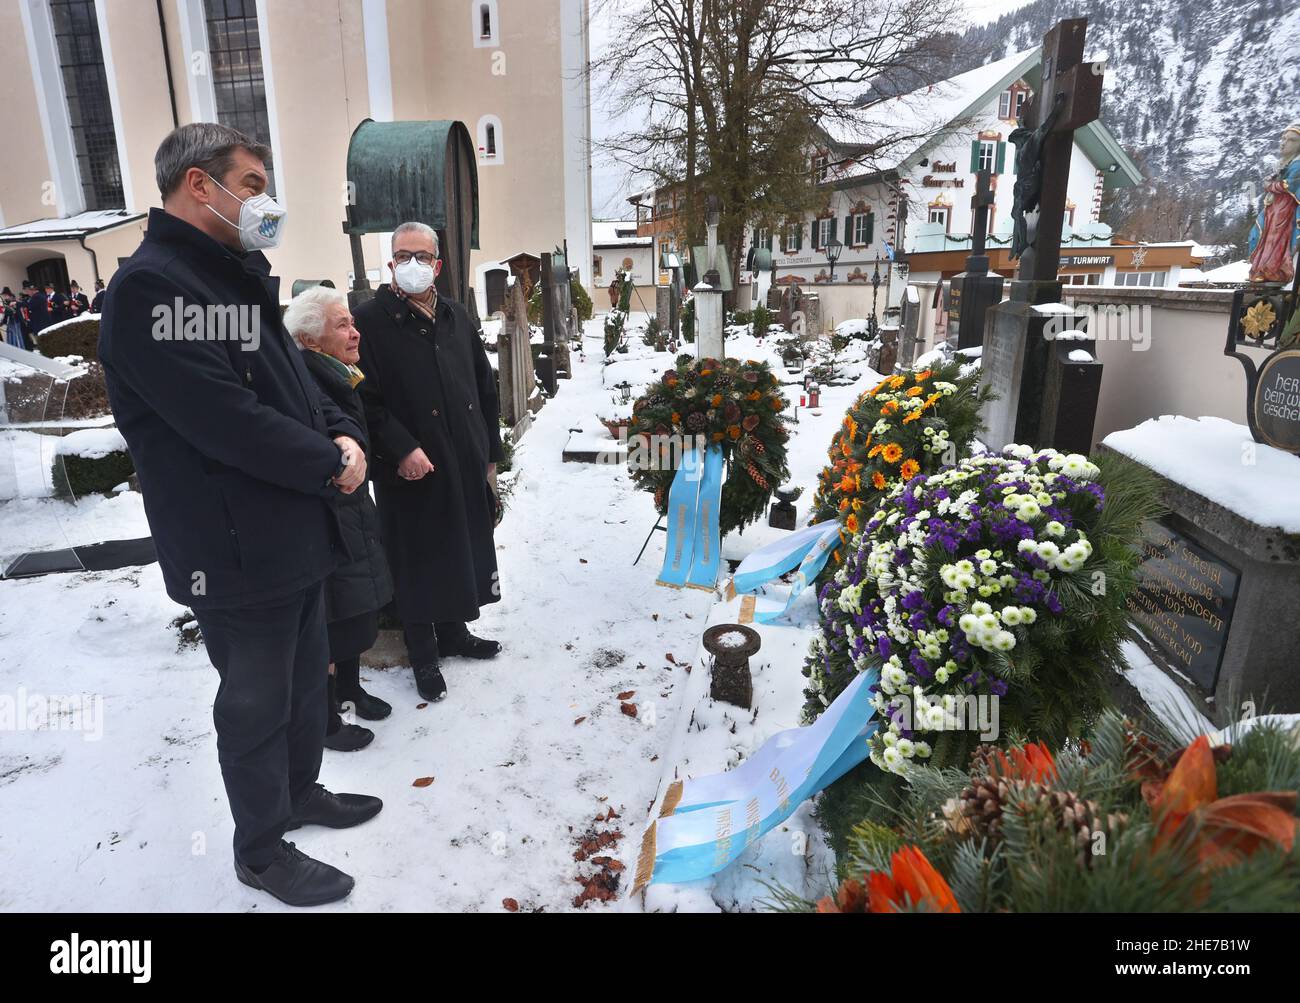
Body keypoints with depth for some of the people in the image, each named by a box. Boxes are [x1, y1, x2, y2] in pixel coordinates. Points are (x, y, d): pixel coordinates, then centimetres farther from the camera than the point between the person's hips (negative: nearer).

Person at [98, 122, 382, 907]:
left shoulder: (238, 279, 15)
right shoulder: (151, 286, -18)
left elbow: (294, 381, 17)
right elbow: (225, 418, -27)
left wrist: (345, 435, -3)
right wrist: (330, 465, -14)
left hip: (297, 534, 9)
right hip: (237, 549, -9)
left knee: (307, 677, 22)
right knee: (256, 703, 7)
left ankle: (300, 790, 43)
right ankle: (263, 851, 27)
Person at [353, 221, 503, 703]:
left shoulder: (456, 317, 12)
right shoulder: (370, 319, -6)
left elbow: (485, 387, 15)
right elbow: (365, 397, -13)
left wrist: (490, 452, 12)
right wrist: (400, 448, -21)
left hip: (466, 465, 6)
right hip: (412, 468, -5)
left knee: (463, 548, 16)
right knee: (418, 560, 6)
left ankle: (453, 631, 35)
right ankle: (424, 655, 21)